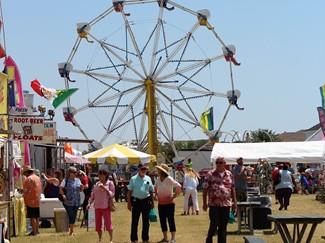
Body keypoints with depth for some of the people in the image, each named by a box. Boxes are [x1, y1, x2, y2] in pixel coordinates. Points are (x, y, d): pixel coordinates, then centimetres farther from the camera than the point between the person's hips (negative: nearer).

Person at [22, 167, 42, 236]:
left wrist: (21, 190, -2)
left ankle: (34, 231, -6)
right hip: (37, 200, 9)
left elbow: (27, 190, -18)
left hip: (31, 200, -9)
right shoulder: (37, 178, 13)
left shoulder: (29, 179, -15)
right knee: (37, 216, 14)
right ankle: (36, 230, 20)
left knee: (32, 217, -6)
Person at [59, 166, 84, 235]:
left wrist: (81, 187, -5)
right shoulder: (66, 180, -3)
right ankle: (70, 230, 5)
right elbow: (61, 189, -8)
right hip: (68, 202, -5)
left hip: (76, 202, 5)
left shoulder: (78, 180, 12)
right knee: (71, 216, -8)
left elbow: (80, 190, 17)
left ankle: (71, 230, 21)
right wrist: (63, 195, -23)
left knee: (74, 216, 10)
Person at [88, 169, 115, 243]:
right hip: (97, 206, 4)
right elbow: (93, 195, 13)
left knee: (108, 223, -6)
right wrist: (89, 203, 2)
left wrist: (105, 188, -16)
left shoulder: (110, 183, 0)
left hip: (106, 206, -4)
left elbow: (112, 195, -6)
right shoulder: (97, 184, 10)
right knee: (98, 224, 7)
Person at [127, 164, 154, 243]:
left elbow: (151, 191, 13)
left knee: (146, 221, 9)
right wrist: (129, 203, -3)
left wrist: (152, 202, 10)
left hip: (146, 200, 3)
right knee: (134, 221, 0)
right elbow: (129, 191, 1)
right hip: (136, 201, -3)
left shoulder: (148, 179, 7)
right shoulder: (133, 179, 0)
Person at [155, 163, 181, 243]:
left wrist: (174, 196, -14)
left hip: (169, 203, -7)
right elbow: (155, 187, 26)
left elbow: (179, 186, -18)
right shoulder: (158, 179, 6)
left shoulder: (169, 179, -14)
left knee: (171, 220, -3)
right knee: (162, 221, 9)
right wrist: (157, 195, 14)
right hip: (160, 204, 7)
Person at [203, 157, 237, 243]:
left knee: (223, 226, 7)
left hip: (226, 204, 3)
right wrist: (204, 203, -4)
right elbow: (205, 189, 0)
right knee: (214, 225, -6)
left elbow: (232, 189, 14)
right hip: (214, 204, -3)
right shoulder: (210, 174, -1)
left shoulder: (229, 174, 9)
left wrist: (234, 202, 9)